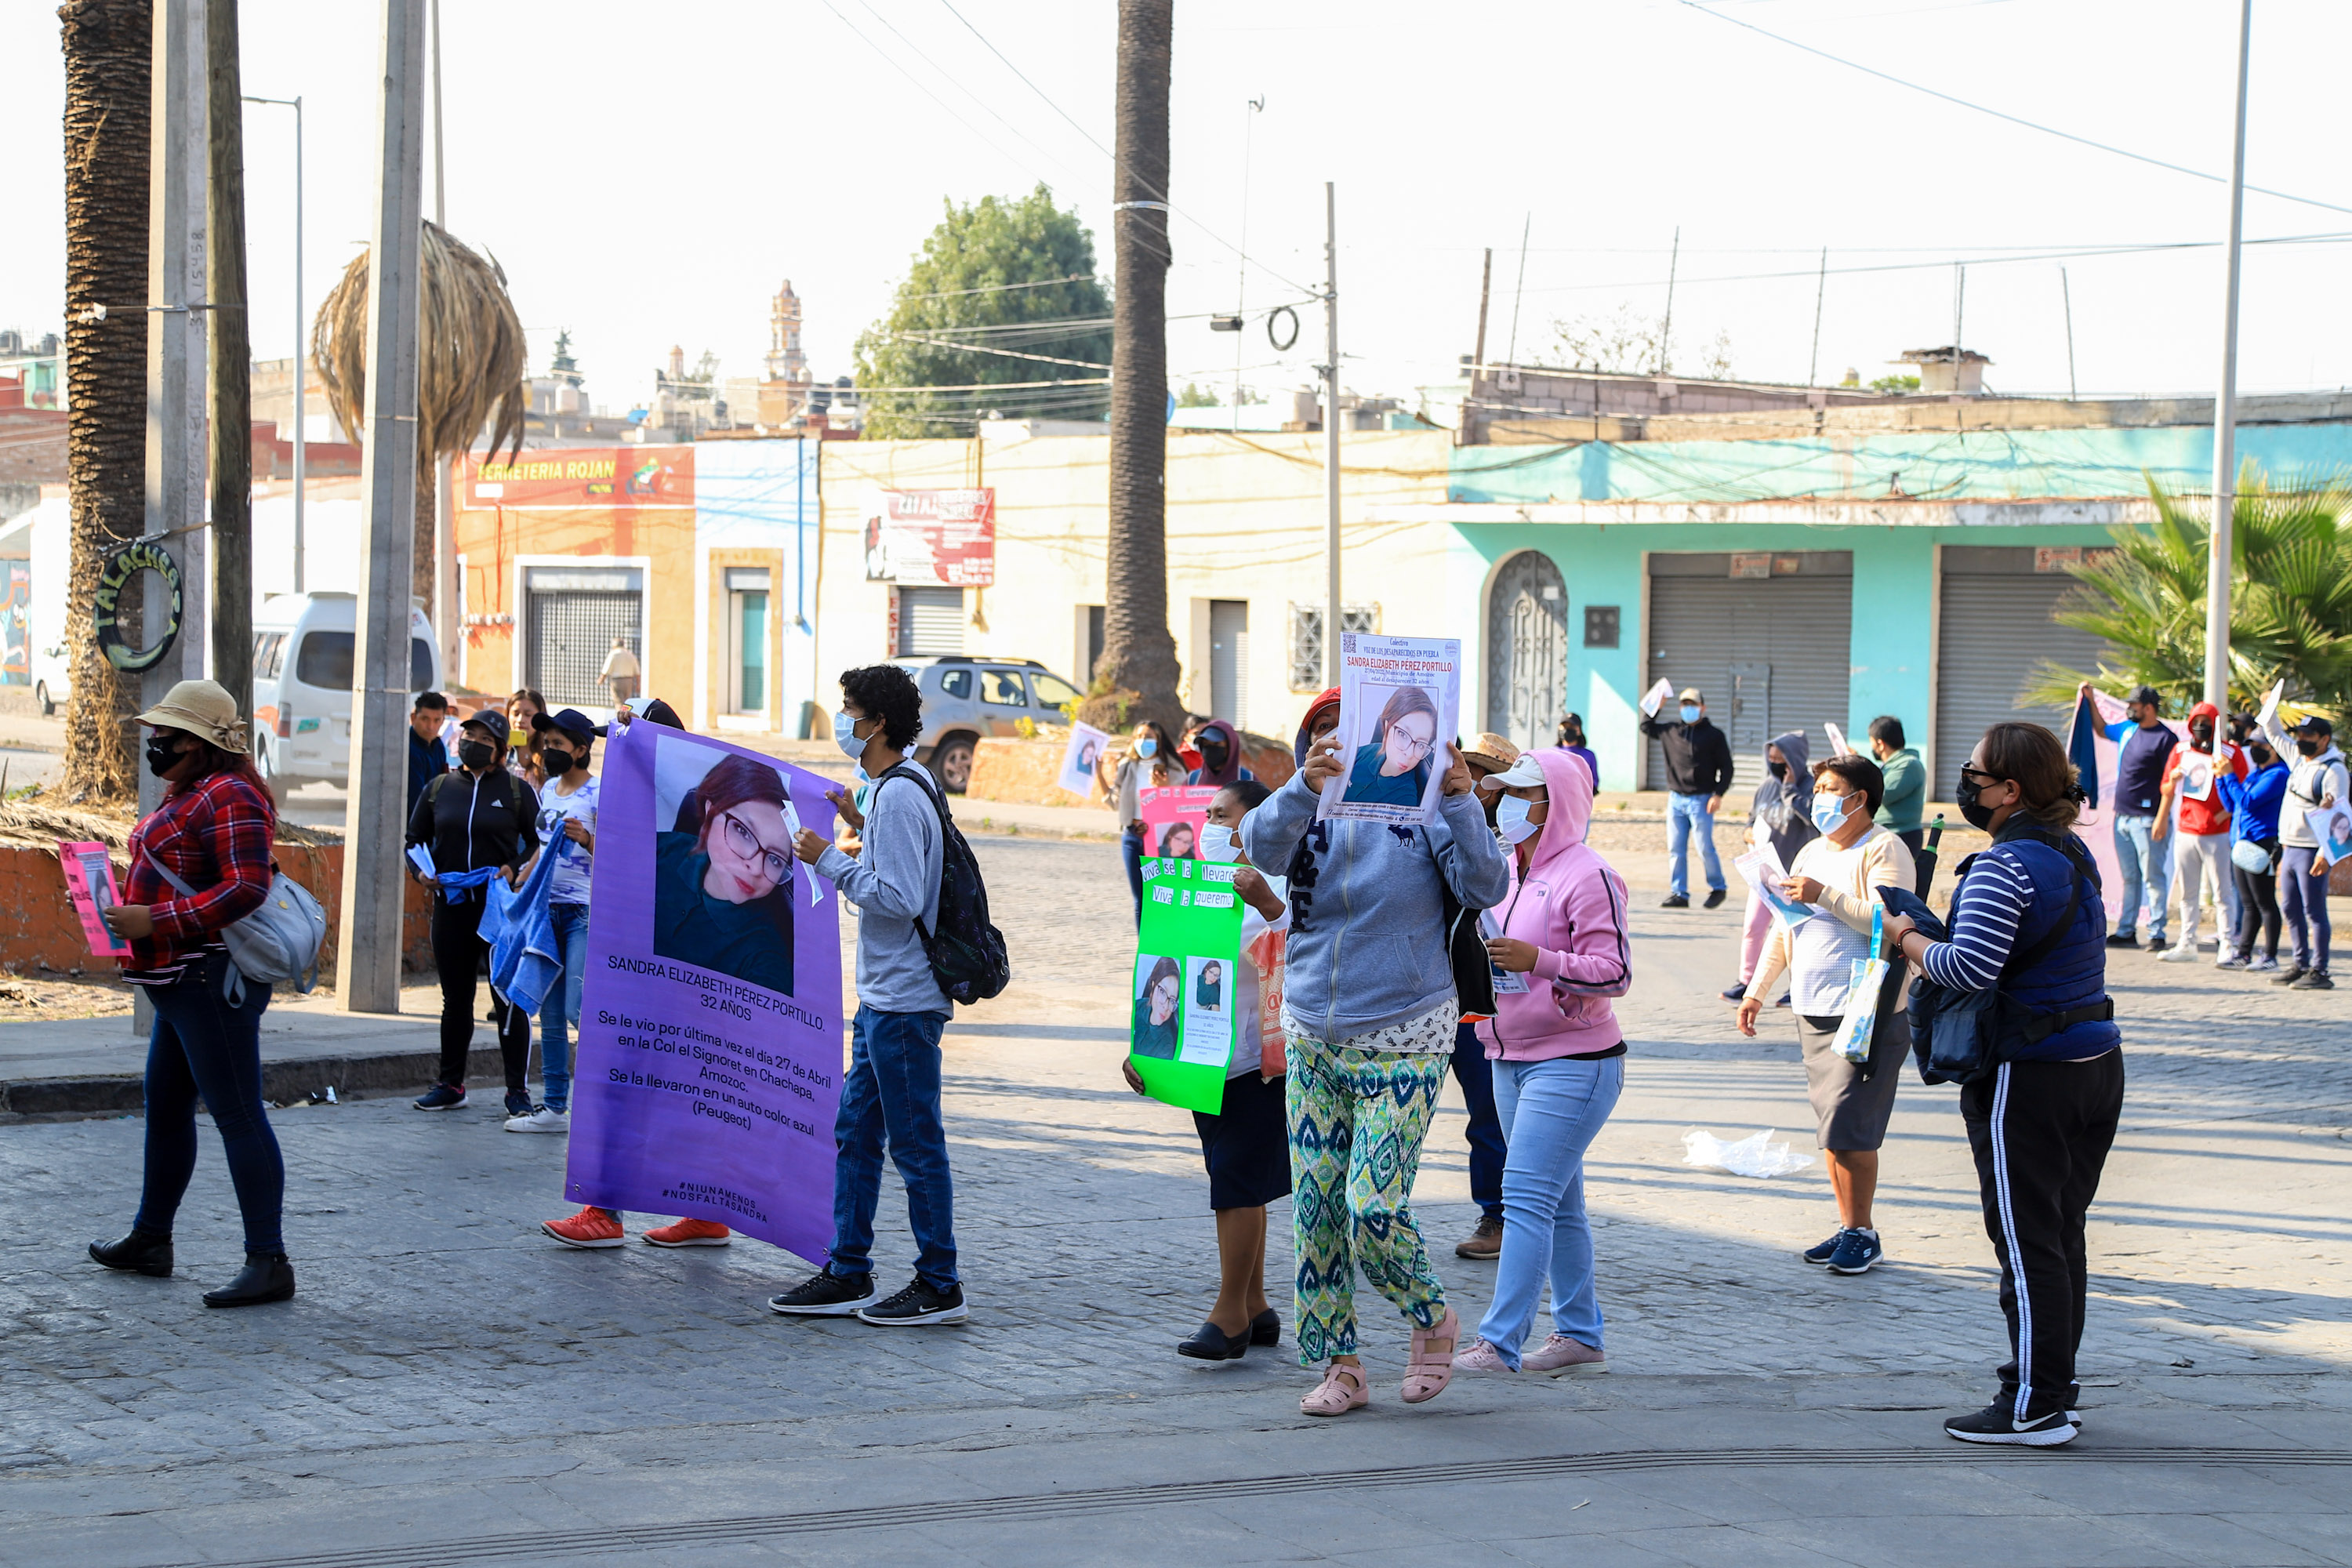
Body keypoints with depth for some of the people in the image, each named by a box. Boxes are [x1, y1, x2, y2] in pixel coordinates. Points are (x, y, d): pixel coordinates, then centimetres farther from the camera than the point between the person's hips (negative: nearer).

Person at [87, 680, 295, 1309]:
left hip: (213, 979, -11)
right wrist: (129, 908, 13)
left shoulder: (230, 797, -16)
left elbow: (246, 889, -24)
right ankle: (150, 1240, 32)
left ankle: (269, 1263, -10)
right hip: (180, 981, 11)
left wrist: (156, 922, -25)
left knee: (237, 1116, -10)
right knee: (164, 1107, 19)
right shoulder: (184, 794, 17)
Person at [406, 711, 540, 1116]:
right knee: (455, 999, 12)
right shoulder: (438, 789, 11)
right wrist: (420, 871, -1)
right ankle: (450, 1085, 21)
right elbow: (414, 839, 18)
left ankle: (518, 1090, 1)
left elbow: (539, 842, 3)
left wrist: (516, 869, -14)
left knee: (509, 998, -6)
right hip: (451, 905, 4)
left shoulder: (517, 790, 2)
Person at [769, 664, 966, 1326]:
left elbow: (898, 898, -24)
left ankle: (939, 1287, 5)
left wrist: (830, 861, -16)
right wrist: (861, 828, 18)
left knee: (916, 1143, -3)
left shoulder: (898, 797, -19)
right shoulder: (901, 787, 13)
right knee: (855, 1133, 14)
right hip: (882, 996, 11)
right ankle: (848, 1275, 20)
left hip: (904, 1002, -11)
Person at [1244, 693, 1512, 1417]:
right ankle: (1340, 1367, 16)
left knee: (1374, 1208, -11)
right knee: (1315, 1209, 5)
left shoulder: (1421, 815, -7)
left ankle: (1433, 1320, 16)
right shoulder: (1309, 816, 1)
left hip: (1402, 1042, -4)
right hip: (1313, 1039, 4)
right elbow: (1263, 845, -21)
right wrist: (1305, 787, -40)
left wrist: (1461, 803, -33)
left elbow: (1484, 887, -20)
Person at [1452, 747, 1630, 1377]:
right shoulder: (1509, 872, 13)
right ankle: (1580, 1335, 20)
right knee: (1559, 1204, 13)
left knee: (1527, 1198, -13)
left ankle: (1498, 1341, -15)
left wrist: (1537, 959, -30)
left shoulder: (1587, 877, -13)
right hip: (1510, 1060, 9)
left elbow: (1615, 972, -19)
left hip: (1572, 1063, -9)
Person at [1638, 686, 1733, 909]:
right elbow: (1647, 727, 25)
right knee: (1676, 849, 2)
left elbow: (1726, 768, 1)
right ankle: (1679, 893, 7)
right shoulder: (1670, 729, 10)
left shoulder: (1714, 735, 0)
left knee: (1705, 847, -5)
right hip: (1676, 799, 4)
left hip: (1701, 800, -4)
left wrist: (1719, 794, -9)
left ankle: (1717, 888, 13)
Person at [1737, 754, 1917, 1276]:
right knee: (1831, 1126, 8)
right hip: (1814, 1011, 8)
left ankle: (1862, 1233, -1)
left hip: (1867, 1012, -8)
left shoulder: (1884, 850, -6)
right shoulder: (1811, 854, 19)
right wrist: (1756, 991, 19)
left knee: (1849, 1127, -10)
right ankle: (1849, 1228, 16)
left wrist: (1825, 896, -23)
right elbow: (1783, 928, 24)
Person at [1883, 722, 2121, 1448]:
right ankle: (2054, 1386, 22)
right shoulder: (2074, 855, 12)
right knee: (2061, 1235, 15)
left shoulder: (2005, 866, -18)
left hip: (2028, 1076, -9)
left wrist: (1909, 940, -9)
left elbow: (1971, 966, -28)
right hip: (2096, 1063, 9)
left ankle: (2034, 1408, 1)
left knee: (2026, 1243, -3)